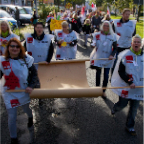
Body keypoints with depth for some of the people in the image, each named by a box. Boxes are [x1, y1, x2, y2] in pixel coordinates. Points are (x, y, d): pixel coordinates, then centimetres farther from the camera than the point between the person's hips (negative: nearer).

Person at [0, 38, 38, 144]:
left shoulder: (26, 59, -8)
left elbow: (34, 73, -1)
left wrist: (31, 86, -11)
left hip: (24, 91, 1)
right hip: (9, 93, 0)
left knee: (26, 109, 23)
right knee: (12, 117, 2)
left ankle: (30, 118, 62)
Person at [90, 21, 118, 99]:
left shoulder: (113, 36, -1)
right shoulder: (97, 35, -1)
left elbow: (115, 48, 1)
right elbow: (94, 44, 0)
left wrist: (112, 55, -17)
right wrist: (93, 44, -25)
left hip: (108, 59, 0)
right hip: (98, 58, 0)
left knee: (106, 76, 3)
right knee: (98, 73, 12)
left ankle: (103, 91, 20)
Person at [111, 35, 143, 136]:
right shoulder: (125, 55, -11)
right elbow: (120, 72, -10)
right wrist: (129, 82, -17)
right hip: (126, 86, -3)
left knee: (134, 108, 9)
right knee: (123, 104, 5)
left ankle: (130, 127, 28)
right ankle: (114, 109, 42)